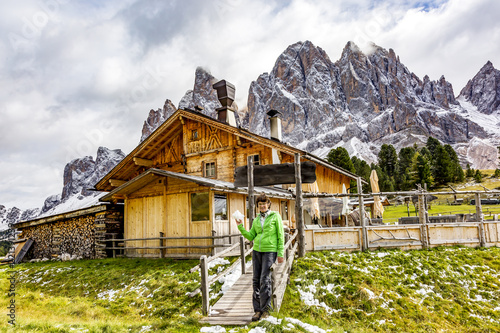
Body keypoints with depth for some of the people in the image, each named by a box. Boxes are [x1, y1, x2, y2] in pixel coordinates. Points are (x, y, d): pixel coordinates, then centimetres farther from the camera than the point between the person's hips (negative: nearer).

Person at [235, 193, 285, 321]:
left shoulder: (275, 216, -2)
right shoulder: (256, 220, 11)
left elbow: (280, 236, -4)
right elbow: (251, 237, 11)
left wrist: (281, 254, -9)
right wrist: (240, 226, -1)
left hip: (270, 251, -5)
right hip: (257, 251, 5)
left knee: (265, 280, -8)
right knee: (256, 280, 5)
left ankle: (266, 308, 9)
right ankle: (258, 310, 14)